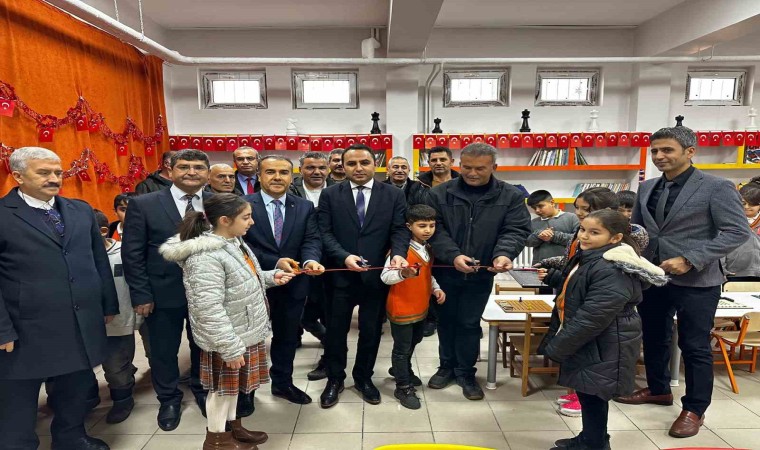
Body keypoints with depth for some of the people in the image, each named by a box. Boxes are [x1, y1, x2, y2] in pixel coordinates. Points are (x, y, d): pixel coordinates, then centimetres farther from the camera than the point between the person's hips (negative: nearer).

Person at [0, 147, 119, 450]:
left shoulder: (81, 210, 8)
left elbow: (100, 260, 11)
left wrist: (109, 305, 11)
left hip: (83, 325, 5)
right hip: (27, 330, -5)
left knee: (76, 388, 20)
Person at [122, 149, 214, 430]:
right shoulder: (143, 205, -6)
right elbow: (132, 253, -6)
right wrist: (141, 294, -9)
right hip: (163, 294, -1)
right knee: (163, 351, 16)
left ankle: (202, 391, 44)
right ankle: (169, 400, 41)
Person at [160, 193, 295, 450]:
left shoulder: (234, 243, 3)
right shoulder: (205, 257, -27)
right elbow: (209, 309, -28)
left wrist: (270, 277, 2)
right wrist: (230, 348, -26)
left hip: (245, 331, 8)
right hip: (227, 338, -8)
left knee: (233, 384, 23)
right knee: (223, 386, 11)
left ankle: (232, 426, 42)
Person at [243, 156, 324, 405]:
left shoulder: (305, 207, 1)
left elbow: (311, 241, -7)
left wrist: (310, 261, -28)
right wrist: (274, 262, -24)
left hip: (293, 284, 3)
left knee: (287, 336, 20)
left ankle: (282, 383, 42)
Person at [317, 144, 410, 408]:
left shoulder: (394, 195, 1)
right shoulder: (330, 195, -1)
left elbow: (400, 230, -5)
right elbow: (325, 233, -6)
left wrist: (398, 253, -26)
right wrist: (345, 257, -22)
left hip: (377, 274, 1)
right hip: (340, 274, 0)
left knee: (371, 330, 15)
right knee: (336, 330, 12)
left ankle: (364, 377, 36)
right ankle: (335, 379, 33)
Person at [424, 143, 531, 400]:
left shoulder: (511, 196, -3)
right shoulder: (439, 194, -6)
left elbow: (516, 230, -9)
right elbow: (435, 230, -11)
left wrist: (504, 254, -29)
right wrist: (453, 255, -27)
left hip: (481, 273, 0)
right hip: (445, 271, 1)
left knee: (470, 323, 11)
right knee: (446, 320, 15)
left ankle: (466, 372, 28)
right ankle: (447, 366, 35)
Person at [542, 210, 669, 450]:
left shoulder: (612, 271, -27)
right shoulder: (589, 258, 6)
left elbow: (591, 318, -28)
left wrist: (556, 347, -21)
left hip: (603, 348, -10)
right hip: (586, 343, 10)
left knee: (593, 396, 5)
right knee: (587, 394, 22)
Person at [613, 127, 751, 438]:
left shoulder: (717, 187, -10)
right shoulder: (647, 188, 7)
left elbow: (738, 231, -15)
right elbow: (635, 227, 17)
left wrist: (690, 260, -23)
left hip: (695, 282, -6)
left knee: (695, 347, 7)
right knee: (654, 338, 18)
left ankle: (694, 409, 23)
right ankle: (658, 389, 39)